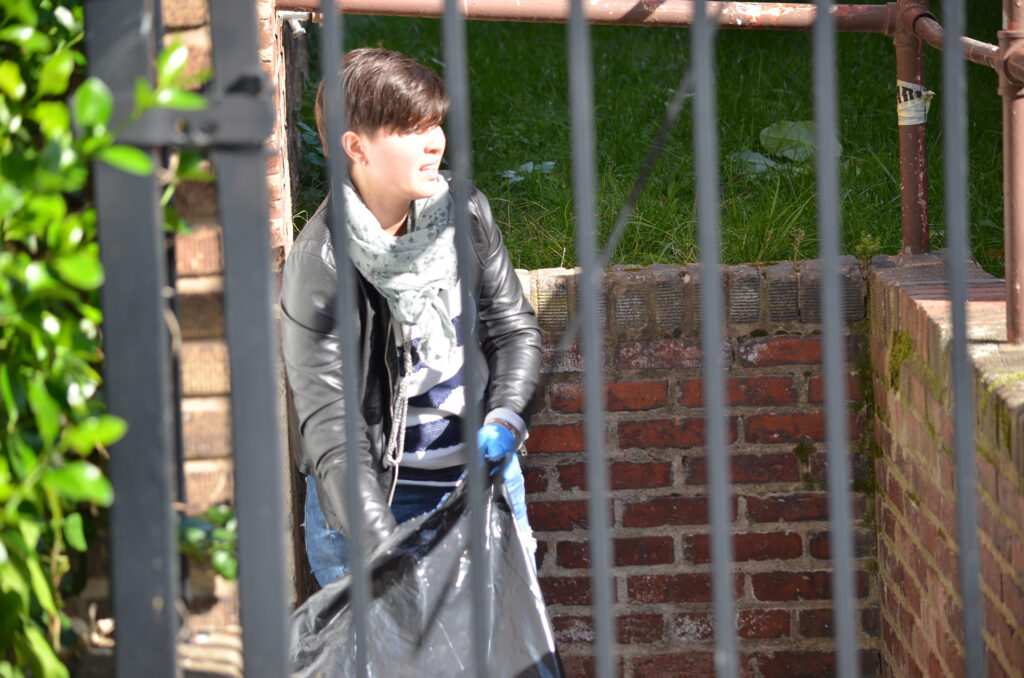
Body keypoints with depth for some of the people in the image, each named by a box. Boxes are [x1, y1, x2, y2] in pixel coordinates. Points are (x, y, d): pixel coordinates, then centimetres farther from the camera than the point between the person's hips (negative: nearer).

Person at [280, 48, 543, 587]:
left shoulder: (463, 211, -5)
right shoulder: (319, 264, -19)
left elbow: (514, 326, 7)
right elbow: (328, 426, -21)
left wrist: (503, 421, -12)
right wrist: (385, 551, -31)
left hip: (481, 469, 5)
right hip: (375, 497, -5)